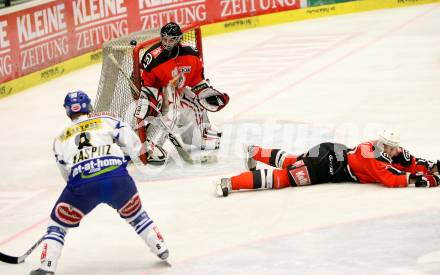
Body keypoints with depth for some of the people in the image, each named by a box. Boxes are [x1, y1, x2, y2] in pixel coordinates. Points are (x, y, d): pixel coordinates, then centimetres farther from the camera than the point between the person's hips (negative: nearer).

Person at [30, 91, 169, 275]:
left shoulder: (61, 139, 25)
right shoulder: (106, 120, 20)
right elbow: (128, 137, 9)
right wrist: (137, 155, 28)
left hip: (81, 183, -1)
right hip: (118, 178, 1)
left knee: (58, 224, 15)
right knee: (135, 215, 28)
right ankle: (161, 249, 31)